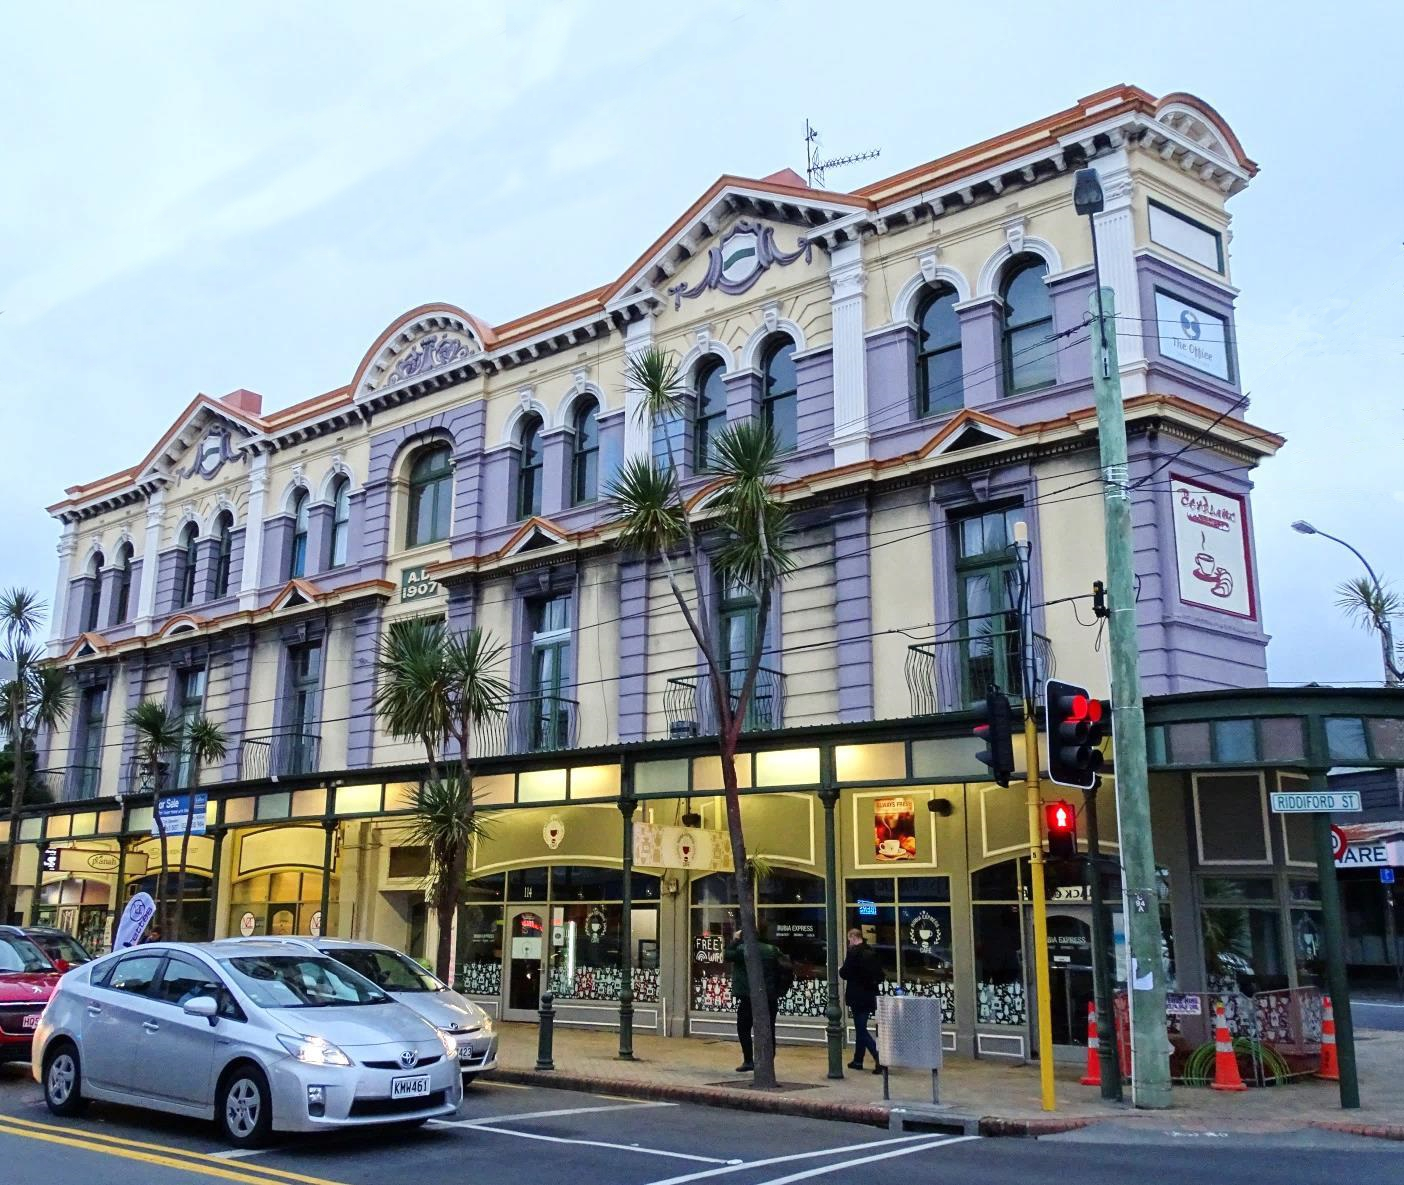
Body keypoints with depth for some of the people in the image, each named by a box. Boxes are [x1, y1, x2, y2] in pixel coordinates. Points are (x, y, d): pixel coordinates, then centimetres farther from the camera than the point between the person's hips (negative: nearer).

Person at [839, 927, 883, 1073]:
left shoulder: (853, 952, -16)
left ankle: (880, 1059, -17)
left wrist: (840, 970, 4)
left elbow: (845, 973, -16)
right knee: (860, 1028, 19)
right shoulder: (872, 952, 8)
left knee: (861, 1030, -4)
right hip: (870, 996, 8)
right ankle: (858, 1060, 27)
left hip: (857, 997, -8)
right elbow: (880, 975, 12)